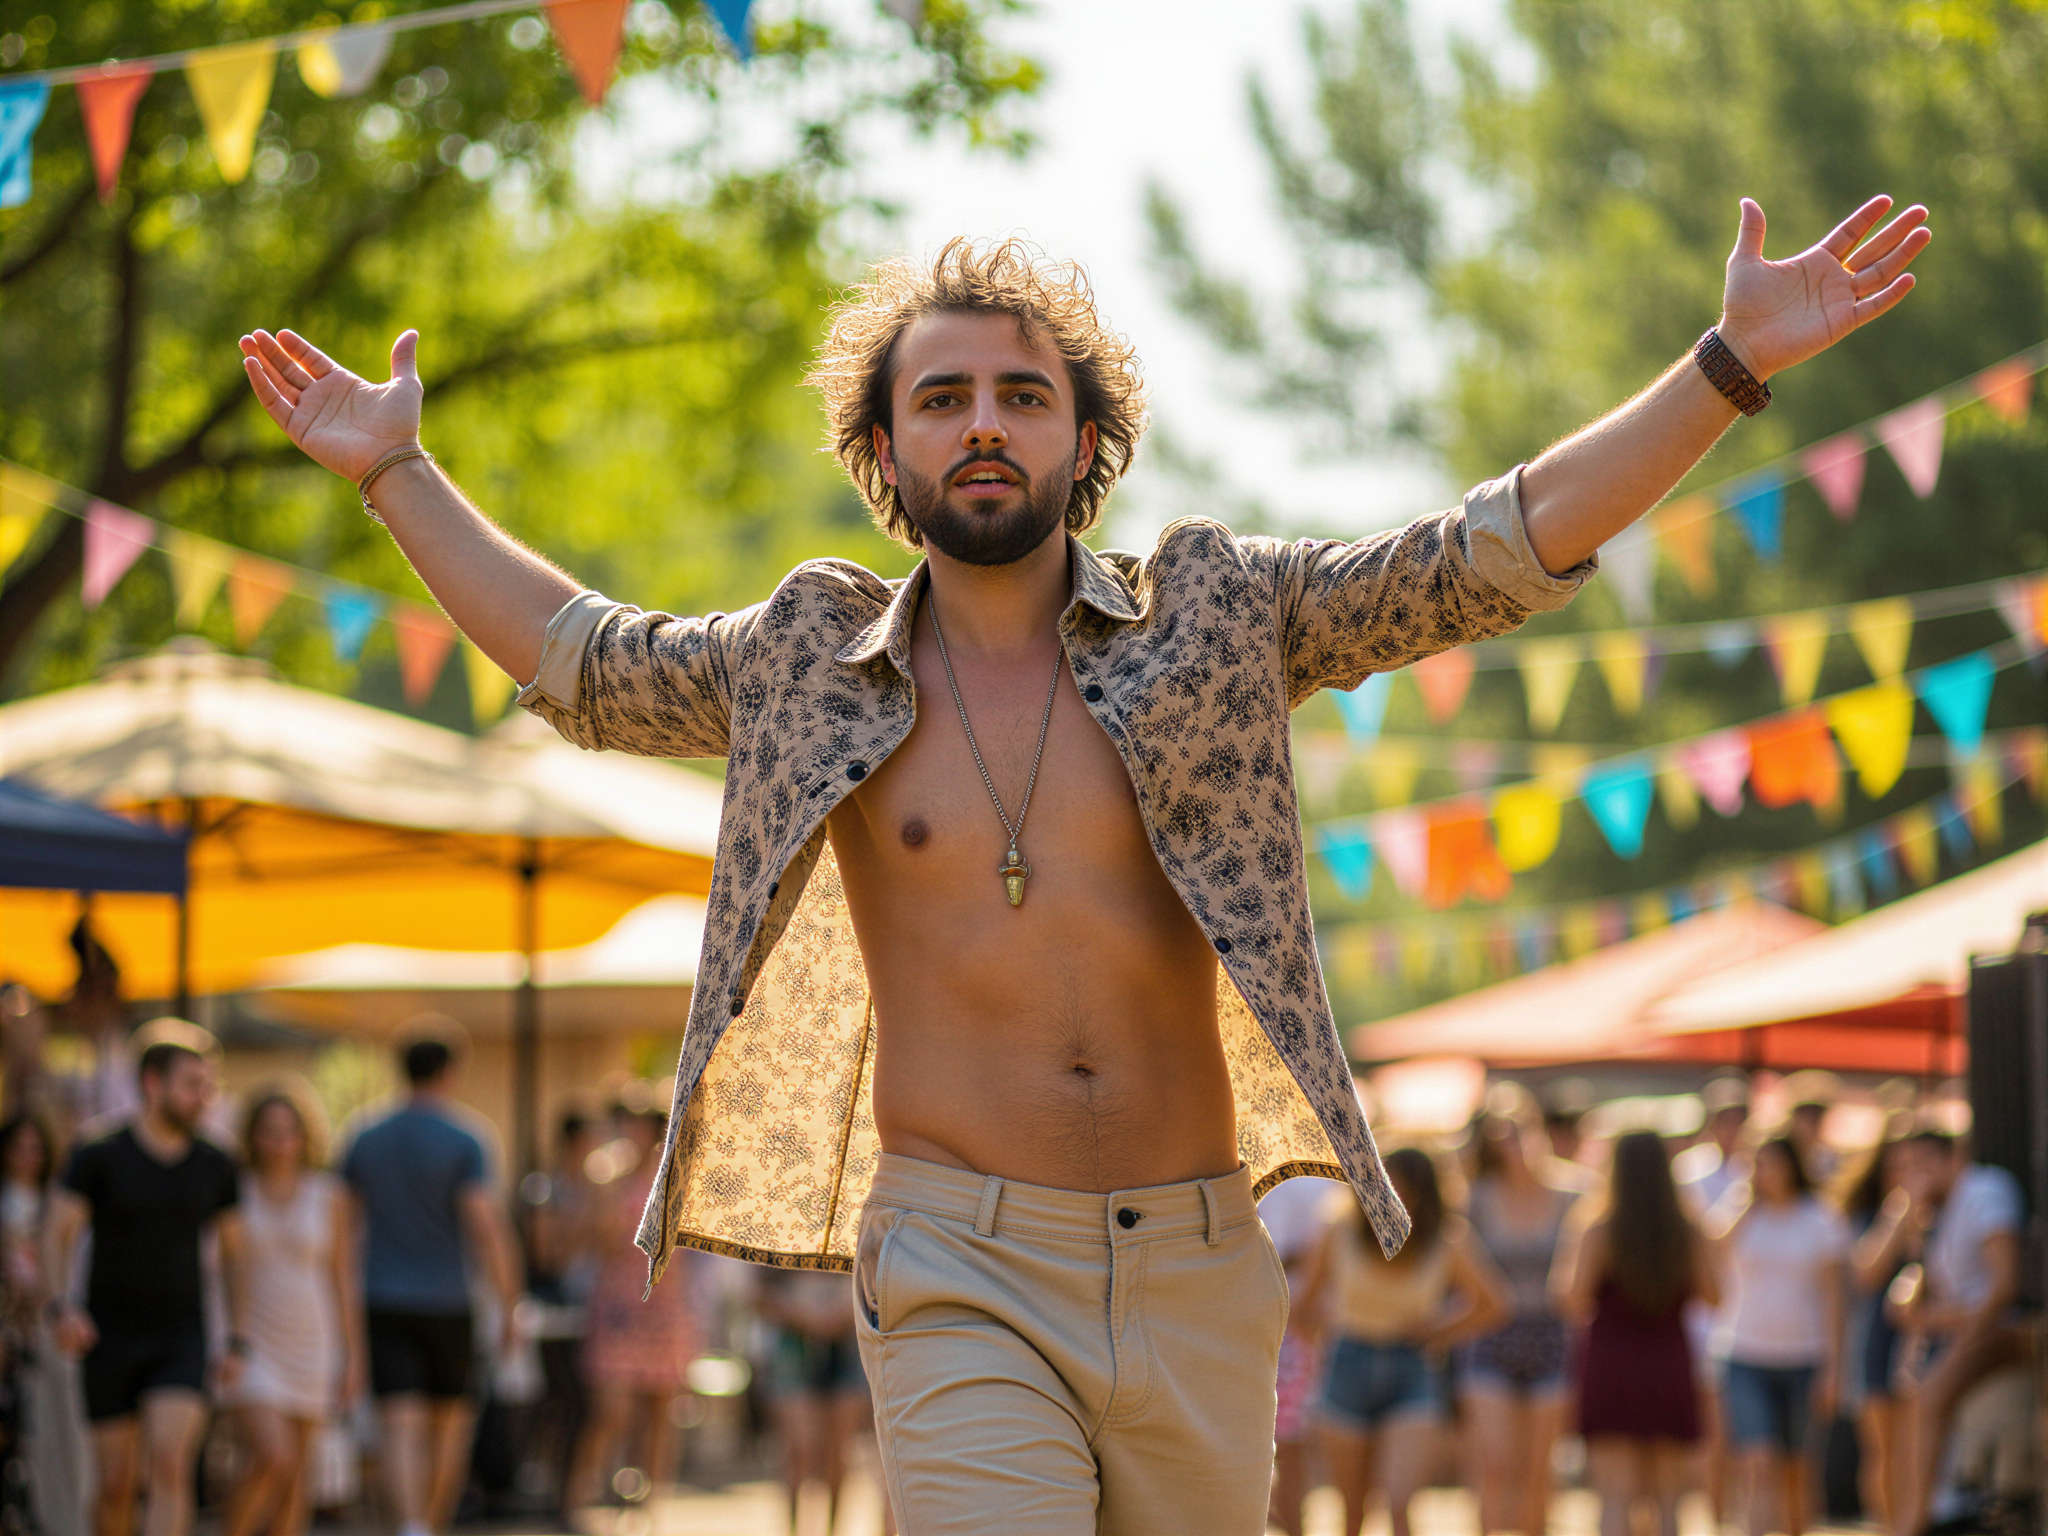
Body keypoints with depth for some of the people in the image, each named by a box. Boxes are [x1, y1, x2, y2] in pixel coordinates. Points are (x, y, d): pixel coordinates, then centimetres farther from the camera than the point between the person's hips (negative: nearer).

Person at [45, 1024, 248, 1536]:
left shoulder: (215, 1167, 2)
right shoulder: (97, 1158, -6)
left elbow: (233, 1254, 13)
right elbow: (58, 1240, -8)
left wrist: (238, 1342, 8)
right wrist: (63, 1307, -27)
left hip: (180, 1341, 1)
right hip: (110, 1340, -1)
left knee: (170, 1467, -19)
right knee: (117, 1484, 3)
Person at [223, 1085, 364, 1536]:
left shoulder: (330, 1198, 0)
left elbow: (344, 1281, 3)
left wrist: (354, 1358, -1)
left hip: (309, 1347, 2)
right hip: (249, 1347, -2)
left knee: (294, 1477, 7)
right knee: (272, 1460, -19)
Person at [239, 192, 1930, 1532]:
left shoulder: (1214, 617, 5)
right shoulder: (818, 666, 8)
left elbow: (1503, 551, 2)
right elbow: (581, 661, 24)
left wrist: (1733, 365, -5)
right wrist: (399, 474, 25)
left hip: (1198, 1271, 2)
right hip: (962, 1280, -1)